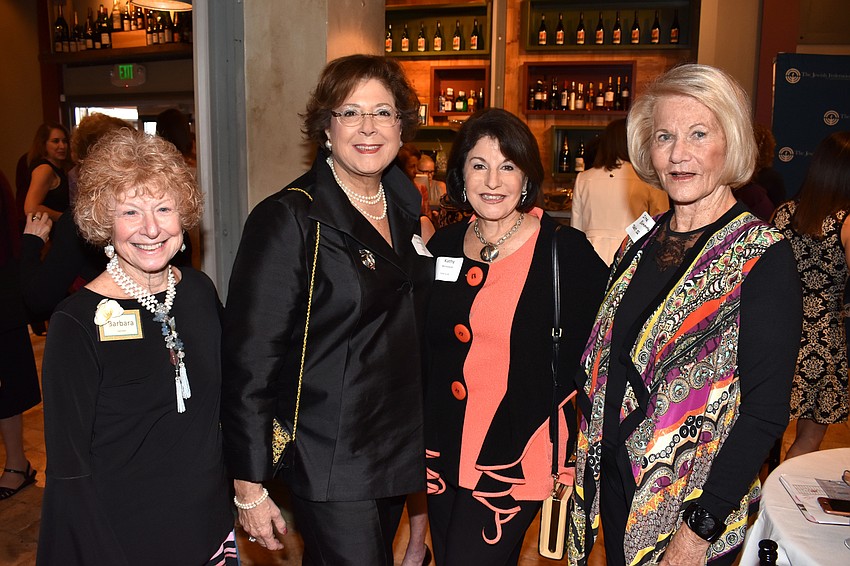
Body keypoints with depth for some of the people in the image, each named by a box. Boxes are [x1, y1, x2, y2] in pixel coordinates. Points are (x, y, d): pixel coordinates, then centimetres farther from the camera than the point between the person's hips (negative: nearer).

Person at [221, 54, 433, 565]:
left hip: (399, 447, 7)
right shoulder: (288, 220, -16)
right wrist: (250, 486, -15)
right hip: (328, 462, -7)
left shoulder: (404, 207, 6)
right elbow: (250, 361, -16)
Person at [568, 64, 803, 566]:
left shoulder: (763, 257, -16)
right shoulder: (641, 242, 2)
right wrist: (584, 464, 4)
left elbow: (765, 412, -18)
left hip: (695, 507, -5)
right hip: (614, 485, 5)